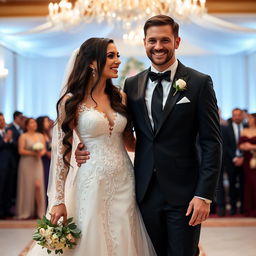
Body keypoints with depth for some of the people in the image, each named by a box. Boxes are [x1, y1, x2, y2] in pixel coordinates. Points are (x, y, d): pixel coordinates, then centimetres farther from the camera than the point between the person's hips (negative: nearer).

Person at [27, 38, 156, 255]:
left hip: (125, 182, 4)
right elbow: (62, 152, -5)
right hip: (93, 183, -4)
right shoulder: (72, 101, -5)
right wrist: (59, 200, -8)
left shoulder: (119, 97, 7)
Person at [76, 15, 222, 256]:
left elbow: (211, 143, -6)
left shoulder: (199, 83, -4)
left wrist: (204, 195, -12)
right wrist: (90, 147, -5)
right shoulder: (132, 84, 6)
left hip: (183, 192, -3)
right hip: (146, 191, 4)